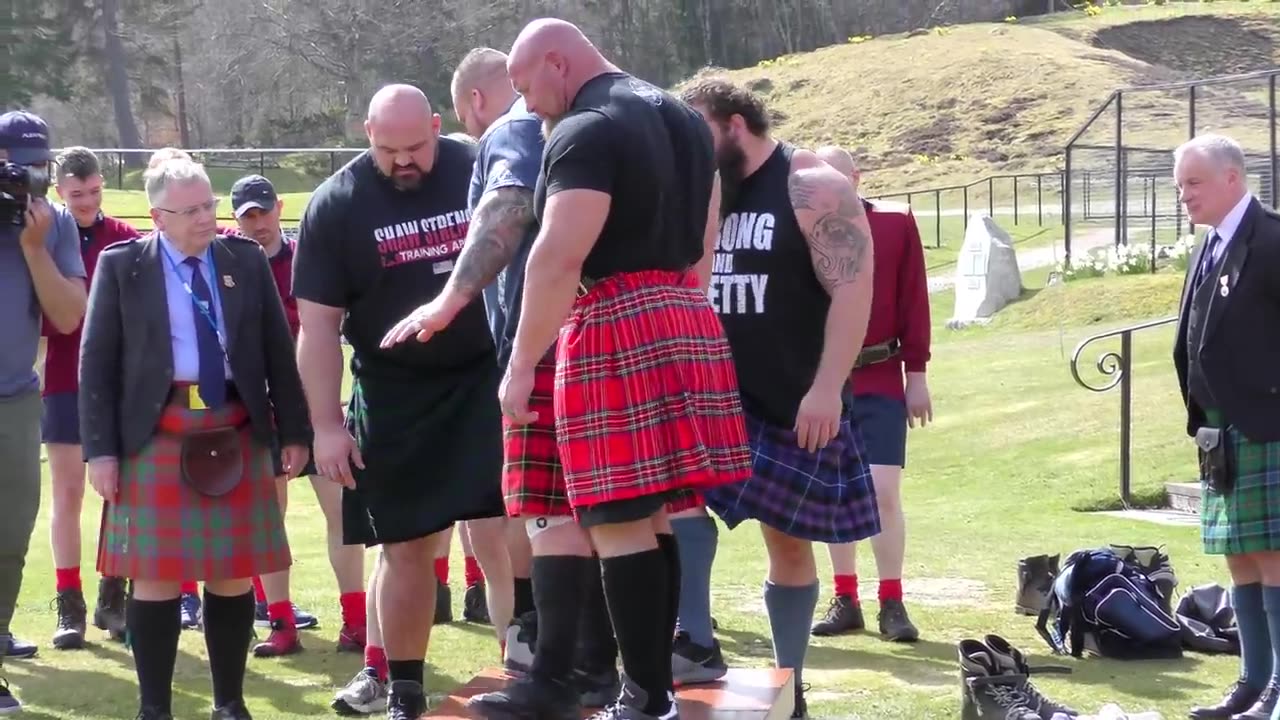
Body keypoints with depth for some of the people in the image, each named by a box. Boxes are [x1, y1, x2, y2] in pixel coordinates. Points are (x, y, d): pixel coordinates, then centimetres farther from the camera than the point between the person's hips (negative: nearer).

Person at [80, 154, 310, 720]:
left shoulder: (247, 260, 6)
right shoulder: (122, 265, 0)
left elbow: (279, 352, 10)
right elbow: (96, 363, -1)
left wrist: (294, 431, 6)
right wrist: (101, 448, -7)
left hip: (236, 435, 2)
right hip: (156, 436, -2)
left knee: (233, 575, 7)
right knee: (157, 577, 0)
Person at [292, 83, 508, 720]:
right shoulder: (336, 204, -6)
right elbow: (318, 325, -5)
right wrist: (326, 425, -9)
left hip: (487, 379, 0)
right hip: (394, 397, 0)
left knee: (503, 536, -7)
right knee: (408, 548, 6)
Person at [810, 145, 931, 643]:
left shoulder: (896, 223, 1)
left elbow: (913, 302, 2)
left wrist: (916, 374, 0)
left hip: (881, 382, -2)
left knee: (882, 491, -7)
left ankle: (892, 604, 2)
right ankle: (845, 600, 16)